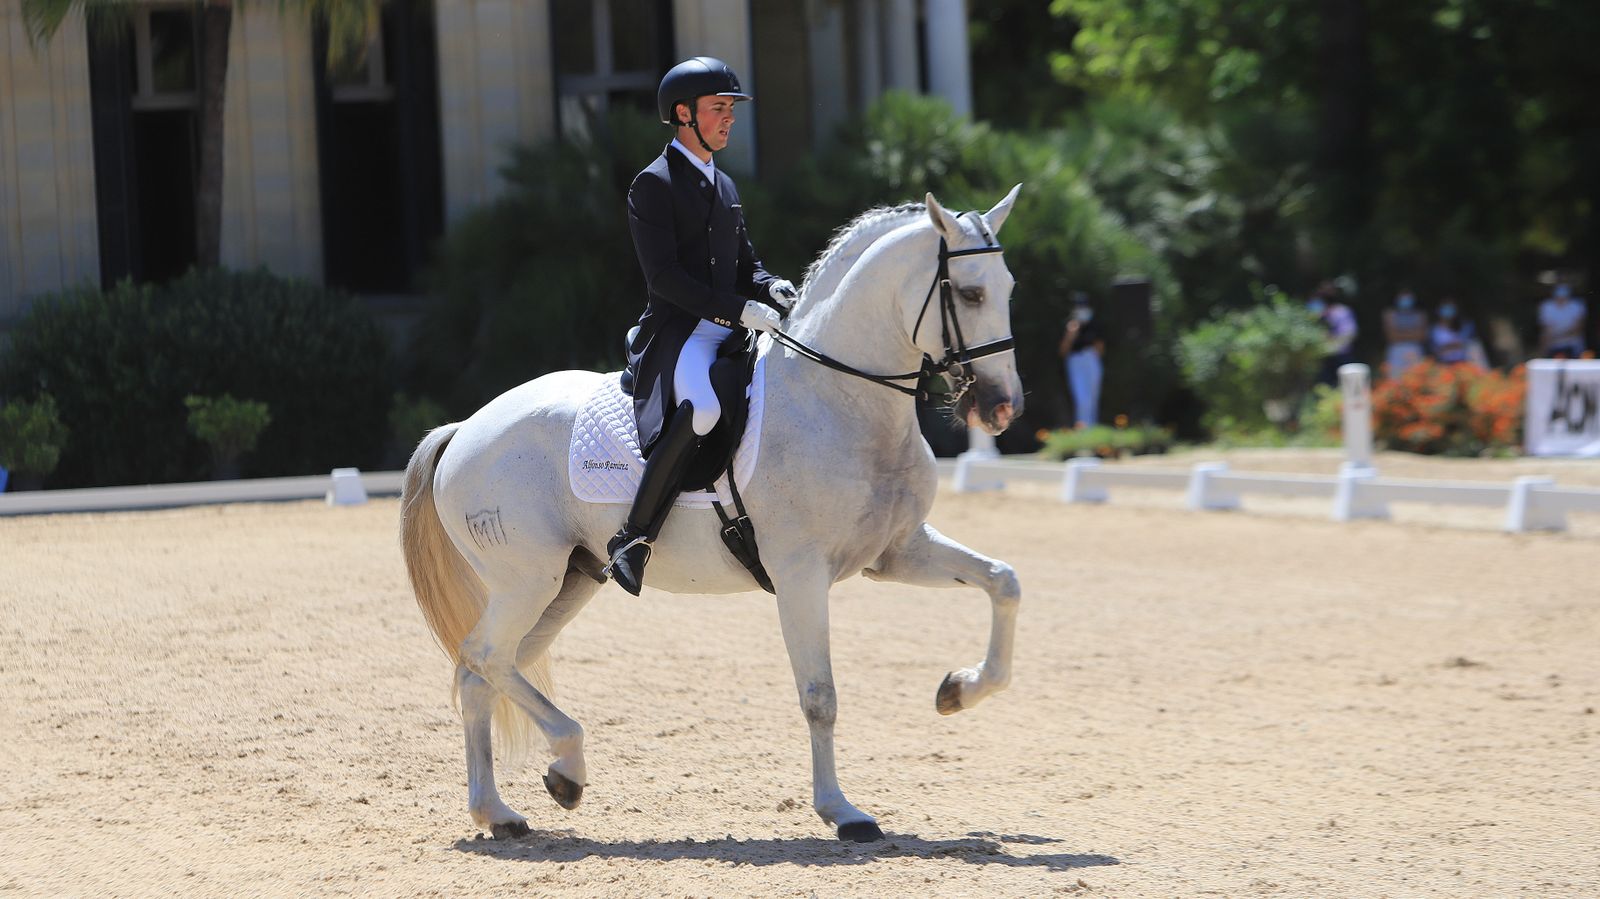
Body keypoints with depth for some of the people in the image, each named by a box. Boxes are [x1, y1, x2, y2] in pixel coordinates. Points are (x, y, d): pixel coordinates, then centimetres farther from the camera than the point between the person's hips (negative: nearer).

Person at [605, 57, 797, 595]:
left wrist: (773, 289, -1)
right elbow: (664, 277, -14)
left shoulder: (724, 185, 21)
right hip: (676, 334, -8)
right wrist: (739, 309, -20)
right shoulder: (654, 184, -5)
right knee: (702, 408, -36)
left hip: (729, 334, 8)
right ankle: (633, 539, -31)